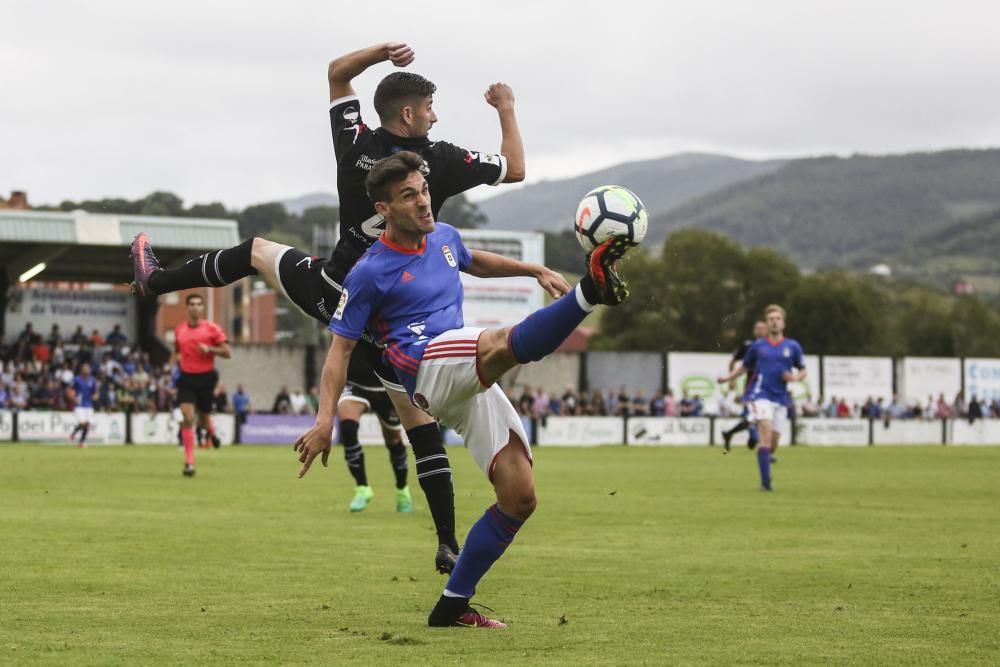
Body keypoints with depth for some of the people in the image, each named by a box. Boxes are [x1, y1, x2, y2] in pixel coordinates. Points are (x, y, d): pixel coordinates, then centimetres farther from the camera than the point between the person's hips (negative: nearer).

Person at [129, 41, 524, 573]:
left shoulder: (356, 144, -8)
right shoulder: (438, 161, -14)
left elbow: (337, 72, 8)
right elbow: (515, 169, -1)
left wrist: (384, 51, -3)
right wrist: (506, 110, 12)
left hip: (334, 291, 2)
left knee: (256, 251, 29)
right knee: (421, 424, 4)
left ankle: (154, 281, 42)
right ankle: (447, 544, -3)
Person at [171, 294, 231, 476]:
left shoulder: (212, 328, -4)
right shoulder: (179, 330, 6)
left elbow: (227, 353, -5)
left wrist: (210, 349, -19)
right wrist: (174, 360, 2)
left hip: (206, 378, -1)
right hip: (186, 378, 1)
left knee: (203, 419, 9)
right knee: (187, 418, -14)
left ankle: (211, 431, 50)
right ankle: (189, 462, -13)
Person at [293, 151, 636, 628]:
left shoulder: (444, 237, 18)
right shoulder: (369, 273, -2)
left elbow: (475, 262, 42)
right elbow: (341, 348, -1)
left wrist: (536, 271, 35)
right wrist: (325, 419, -12)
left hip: (474, 383, 7)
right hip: (429, 369, -7)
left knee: (519, 498, -2)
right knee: (507, 344, -38)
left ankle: (452, 606, 7)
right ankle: (590, 291, -60)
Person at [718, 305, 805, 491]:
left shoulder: (793, 347, 8)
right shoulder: (758, 346, 6)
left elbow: (802, 371, 15)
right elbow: (744, 366, 17)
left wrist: (795, 378, -7)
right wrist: (727, 378, 2)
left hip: (781, 399, 3)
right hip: (760, 396, -3)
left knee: (773, 444, 6)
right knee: (766, 435, -20)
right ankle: (765, 482, -22)